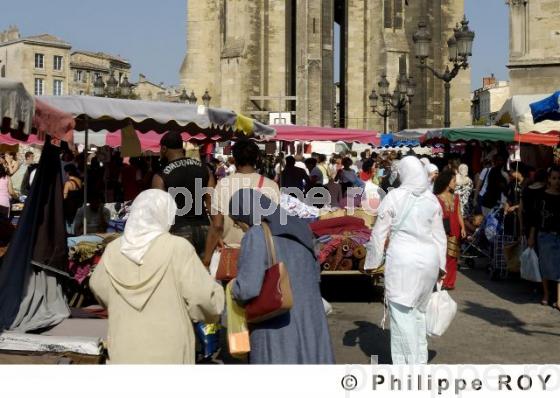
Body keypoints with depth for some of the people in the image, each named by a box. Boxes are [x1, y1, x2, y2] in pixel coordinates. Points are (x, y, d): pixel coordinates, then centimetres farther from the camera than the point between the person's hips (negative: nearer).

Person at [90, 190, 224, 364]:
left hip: (125, 351, 4)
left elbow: (98, 287, 16)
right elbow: (203, 297, -14)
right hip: (167, 351, -3)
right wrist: (216, 292, 9)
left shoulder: (114, 250, 0)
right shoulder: (177, 248, -14)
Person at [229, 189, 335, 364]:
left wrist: (234, 288, 0)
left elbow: (247, 288, -22)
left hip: (277, 328, -6)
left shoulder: (257, 236, -14)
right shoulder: (299, 228, 6)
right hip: (310, 322, 7)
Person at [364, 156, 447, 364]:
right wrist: (440, 264, 18)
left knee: (402, 312, 1)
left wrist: (373, 261, 8)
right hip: (428, 258, 5)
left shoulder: (394, 196, -5)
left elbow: (379, 233, -2)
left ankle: (408, 362, 2)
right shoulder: (432, 198, 7)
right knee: (419, 311, 17)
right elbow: (439, 235, 11)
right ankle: (420, 359, 25)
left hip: (402, 259, -5)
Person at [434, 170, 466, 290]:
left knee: (452, 257, 3)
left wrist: (462, 227, -2)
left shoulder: (456, 197, 14)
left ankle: (449, 282, 10)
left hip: (454, 232, 5)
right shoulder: (437, 198, -2)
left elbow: (458, 214, 11)